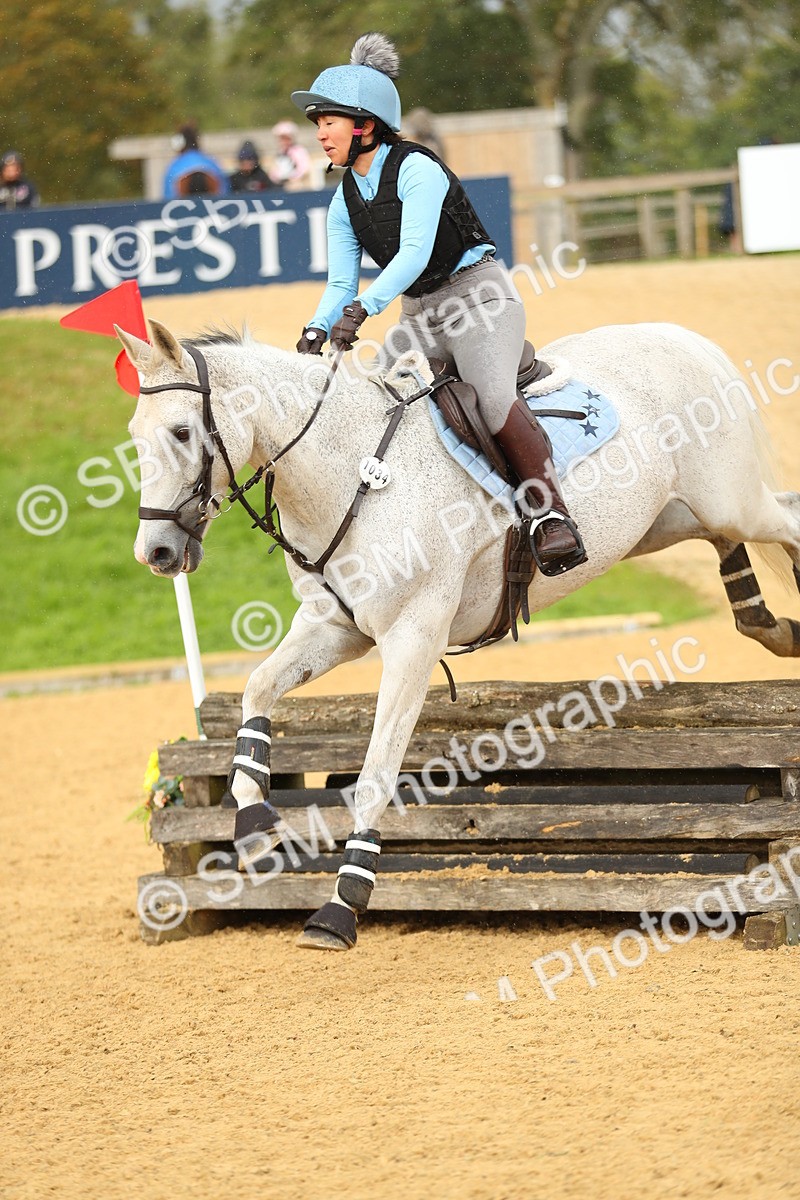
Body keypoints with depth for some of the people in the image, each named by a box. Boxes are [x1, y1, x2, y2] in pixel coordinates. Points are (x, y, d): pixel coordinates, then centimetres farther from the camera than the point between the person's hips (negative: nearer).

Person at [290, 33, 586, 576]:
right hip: (420, 314, 8)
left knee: (493, 399, -29)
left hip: (478, 293, -8)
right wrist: (318, 328, -17)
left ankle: (553, 514, -27)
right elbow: (341, 282, 5)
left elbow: (415, 252, -26)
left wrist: (364, 307, -38)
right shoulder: (345, 200, 8)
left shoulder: (416, 169, -15)